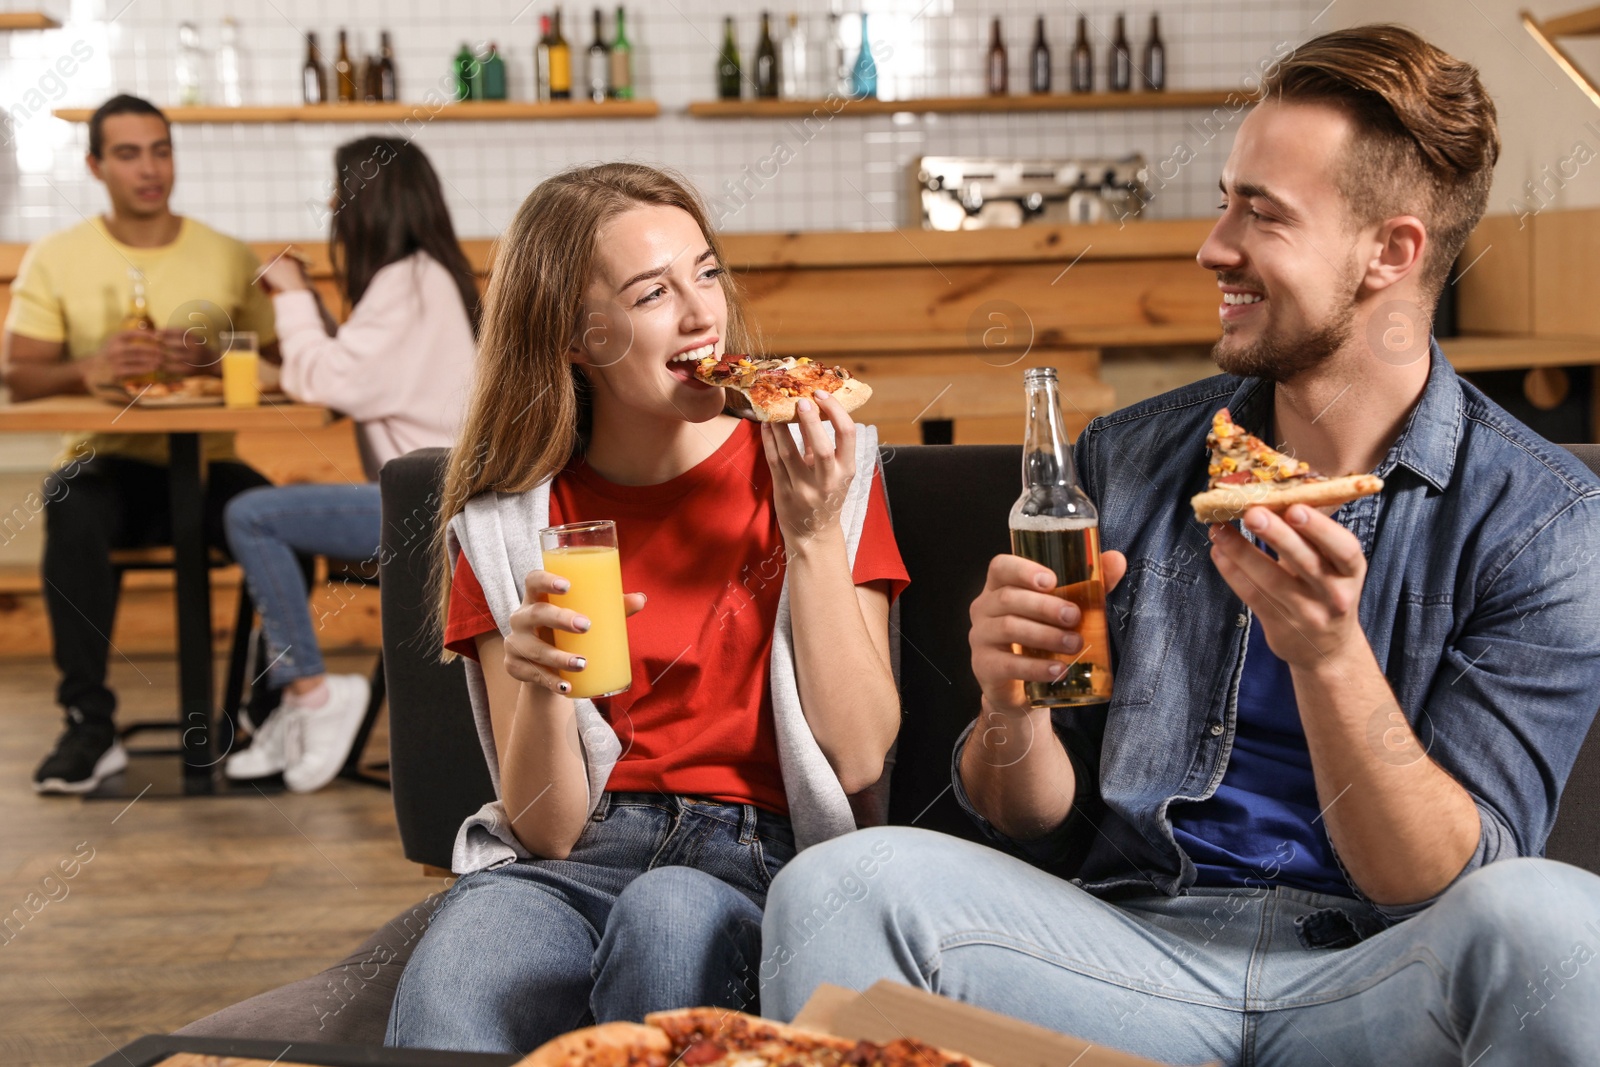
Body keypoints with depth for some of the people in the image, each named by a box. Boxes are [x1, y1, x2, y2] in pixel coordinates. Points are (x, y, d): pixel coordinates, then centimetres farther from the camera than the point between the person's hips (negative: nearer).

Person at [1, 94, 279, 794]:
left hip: (204, 465, 1)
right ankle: (90, 725, -26)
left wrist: (215, 362, -19)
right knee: (73, 517, -35)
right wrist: (90, 369, -21)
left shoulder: (229, 258, 8)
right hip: (105, 464, 0)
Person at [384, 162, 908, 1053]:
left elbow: (859, 758, -3)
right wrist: (541, 684, -17)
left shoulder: (816, 466, 4)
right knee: (443, 1002, -35)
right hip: (577, 866, 0)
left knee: (667, 913, -36)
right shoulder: (507, 527, 6)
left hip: (765, 859, 1)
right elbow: (546, 830, 3)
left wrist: (814, 533, -12)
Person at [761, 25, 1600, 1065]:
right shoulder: (1127, 461, 7)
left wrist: (1329, 657, -26)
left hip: (1372, 982, -1)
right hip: (1132, 950, 2)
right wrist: (1013, 712, -13)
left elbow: (1447, 884, -10)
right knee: (835, 886, -25)